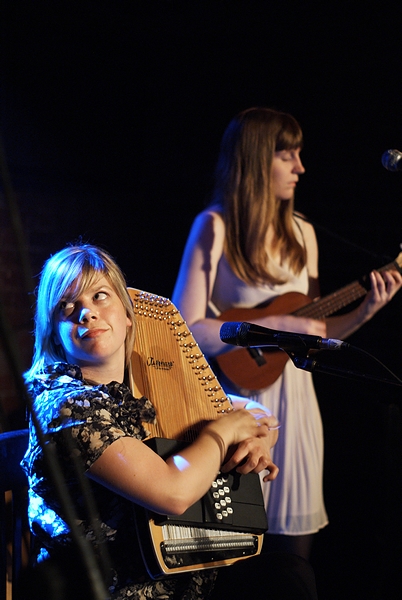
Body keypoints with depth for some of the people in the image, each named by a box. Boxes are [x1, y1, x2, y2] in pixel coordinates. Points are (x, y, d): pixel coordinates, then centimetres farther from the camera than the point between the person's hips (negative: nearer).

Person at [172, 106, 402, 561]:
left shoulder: (302, 233, 9)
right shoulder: (215, 228, -8)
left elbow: (310, 333, 13)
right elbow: (184, 331, -16)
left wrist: (365, 312, -2)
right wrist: (274, 327, -20)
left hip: (293, 400, 5)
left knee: (295, 554, 8)